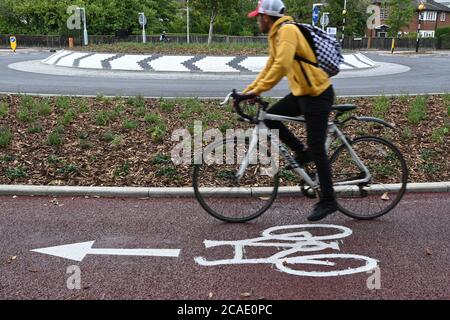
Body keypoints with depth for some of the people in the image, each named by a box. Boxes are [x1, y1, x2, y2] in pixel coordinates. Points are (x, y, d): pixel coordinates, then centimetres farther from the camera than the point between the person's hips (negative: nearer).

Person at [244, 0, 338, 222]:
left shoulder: (287, 30, -18)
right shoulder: (276, 35, 13)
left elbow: (282, 65, -31)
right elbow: (270, 68, 17)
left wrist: (259, 89, -27)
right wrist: (248, 90, 12)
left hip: (317, 94, -9)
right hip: (301, 92, 9)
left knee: (316, 148, -4)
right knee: (271, 118, 4)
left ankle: (328, 201, 9)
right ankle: (302, 152, 19)